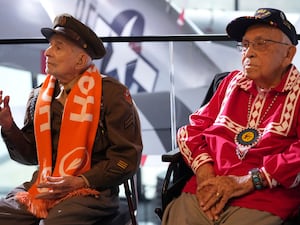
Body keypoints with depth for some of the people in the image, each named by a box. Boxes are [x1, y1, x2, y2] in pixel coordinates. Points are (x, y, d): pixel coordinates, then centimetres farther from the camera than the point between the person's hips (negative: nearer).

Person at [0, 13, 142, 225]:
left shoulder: (111, 94, -5)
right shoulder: (40, 97, 12)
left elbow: (127, 157, -6)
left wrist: (81, 182, -15)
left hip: (90, 192, -5)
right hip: (43, 189, 5)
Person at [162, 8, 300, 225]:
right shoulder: (232, 83, 20)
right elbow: (193, 128, 19)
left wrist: (247, 182, -14)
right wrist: (203, 171, -1)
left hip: (261, 205, -4)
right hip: (204, 196, 4)